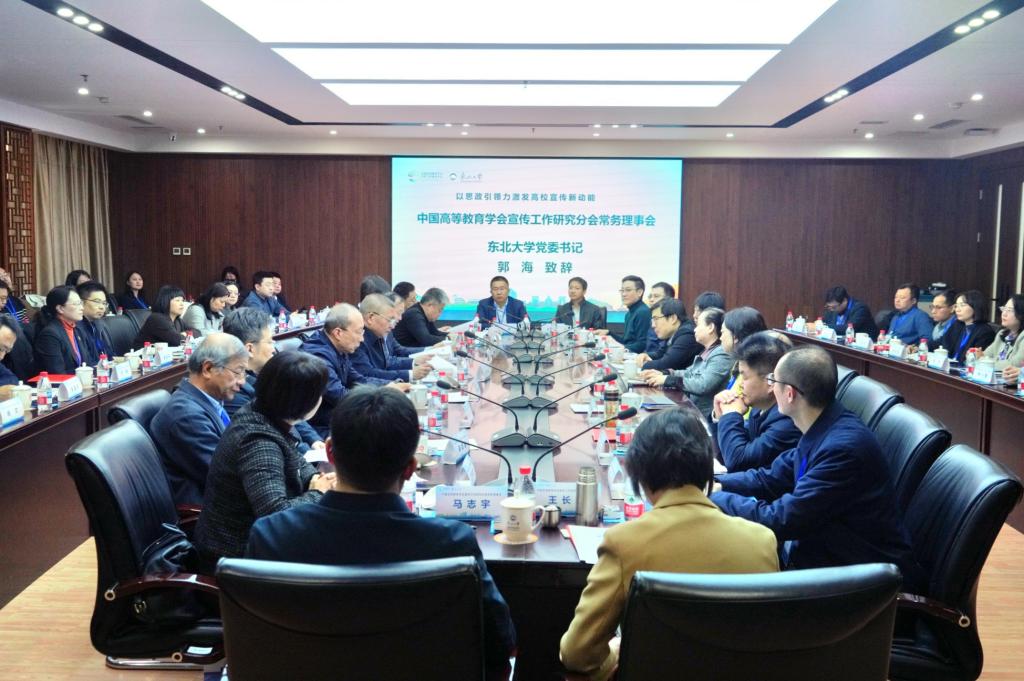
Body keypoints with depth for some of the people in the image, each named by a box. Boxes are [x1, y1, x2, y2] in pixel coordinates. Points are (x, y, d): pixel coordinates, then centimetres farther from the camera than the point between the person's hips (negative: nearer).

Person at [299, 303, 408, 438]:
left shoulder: (338, 349, 5)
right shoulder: (318, 355, -24)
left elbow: (358, 380, 15)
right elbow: (340, 398, -27)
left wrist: (391, 385, 0)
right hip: (324, 430, -9)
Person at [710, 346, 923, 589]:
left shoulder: (843, 447, -28)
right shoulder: (820, 430, -1)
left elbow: (780, 521, -24)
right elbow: (772, 478, 10)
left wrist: (715, 497, -12)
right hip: (822, 547, 8)